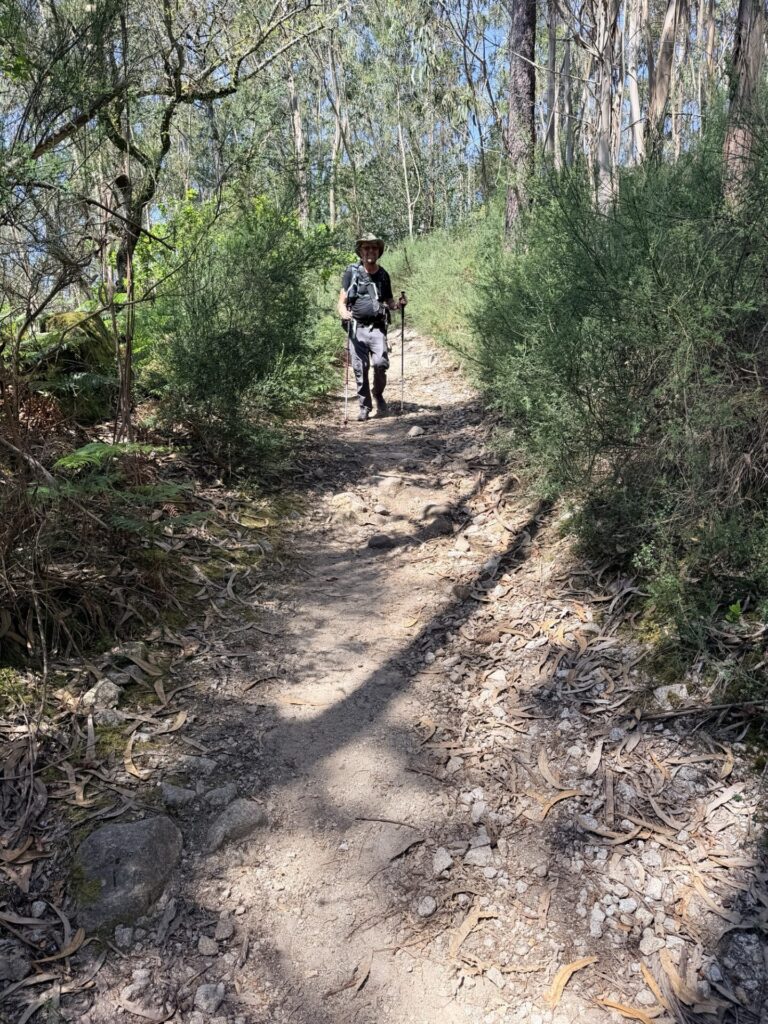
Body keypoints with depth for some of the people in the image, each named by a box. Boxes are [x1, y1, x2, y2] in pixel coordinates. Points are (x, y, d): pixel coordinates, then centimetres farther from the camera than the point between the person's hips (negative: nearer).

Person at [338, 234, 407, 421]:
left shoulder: (383, 275, 12)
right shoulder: (352, 272, 2)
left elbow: (388, 301, 18)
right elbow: (342, 300, 1)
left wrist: (398, 303, -4)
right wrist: (343, 312, -20)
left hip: (377, 327, 1)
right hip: (357, 328, -1)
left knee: (381, 363, -14)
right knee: (360, 368, -1)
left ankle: (378, 395, 14)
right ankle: (365, 407, 13)